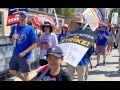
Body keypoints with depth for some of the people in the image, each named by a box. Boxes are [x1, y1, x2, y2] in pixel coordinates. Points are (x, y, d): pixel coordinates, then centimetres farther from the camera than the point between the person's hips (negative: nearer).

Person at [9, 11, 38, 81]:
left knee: (25, 73, 7)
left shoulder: (30, 29, -11)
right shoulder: (15, 27, 3)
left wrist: (24, 52, -19)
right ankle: (23, 79, 39)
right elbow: (11, 40, 13)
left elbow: (34, 44, -14)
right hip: (15, 54, 6)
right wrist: (13, 38, -12)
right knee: (12, 71, 16)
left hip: (25, 56, -5)